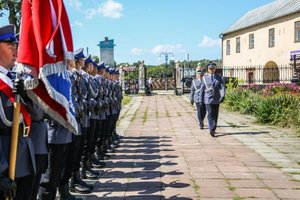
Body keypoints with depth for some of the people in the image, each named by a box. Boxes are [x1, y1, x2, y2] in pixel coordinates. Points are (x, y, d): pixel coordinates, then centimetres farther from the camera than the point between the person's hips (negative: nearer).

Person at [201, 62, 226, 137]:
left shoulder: (219, 77, 5)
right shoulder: (205, 78, 5)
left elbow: (222, 87, -5)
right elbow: (203, 89, 10)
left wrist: (222, 96, -22)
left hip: (216, 99, 2)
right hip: (208, 99, -2)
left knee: (215, 115, 9)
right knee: (210, 114, -12)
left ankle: (213, 129, 22)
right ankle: (211, 130, -19)